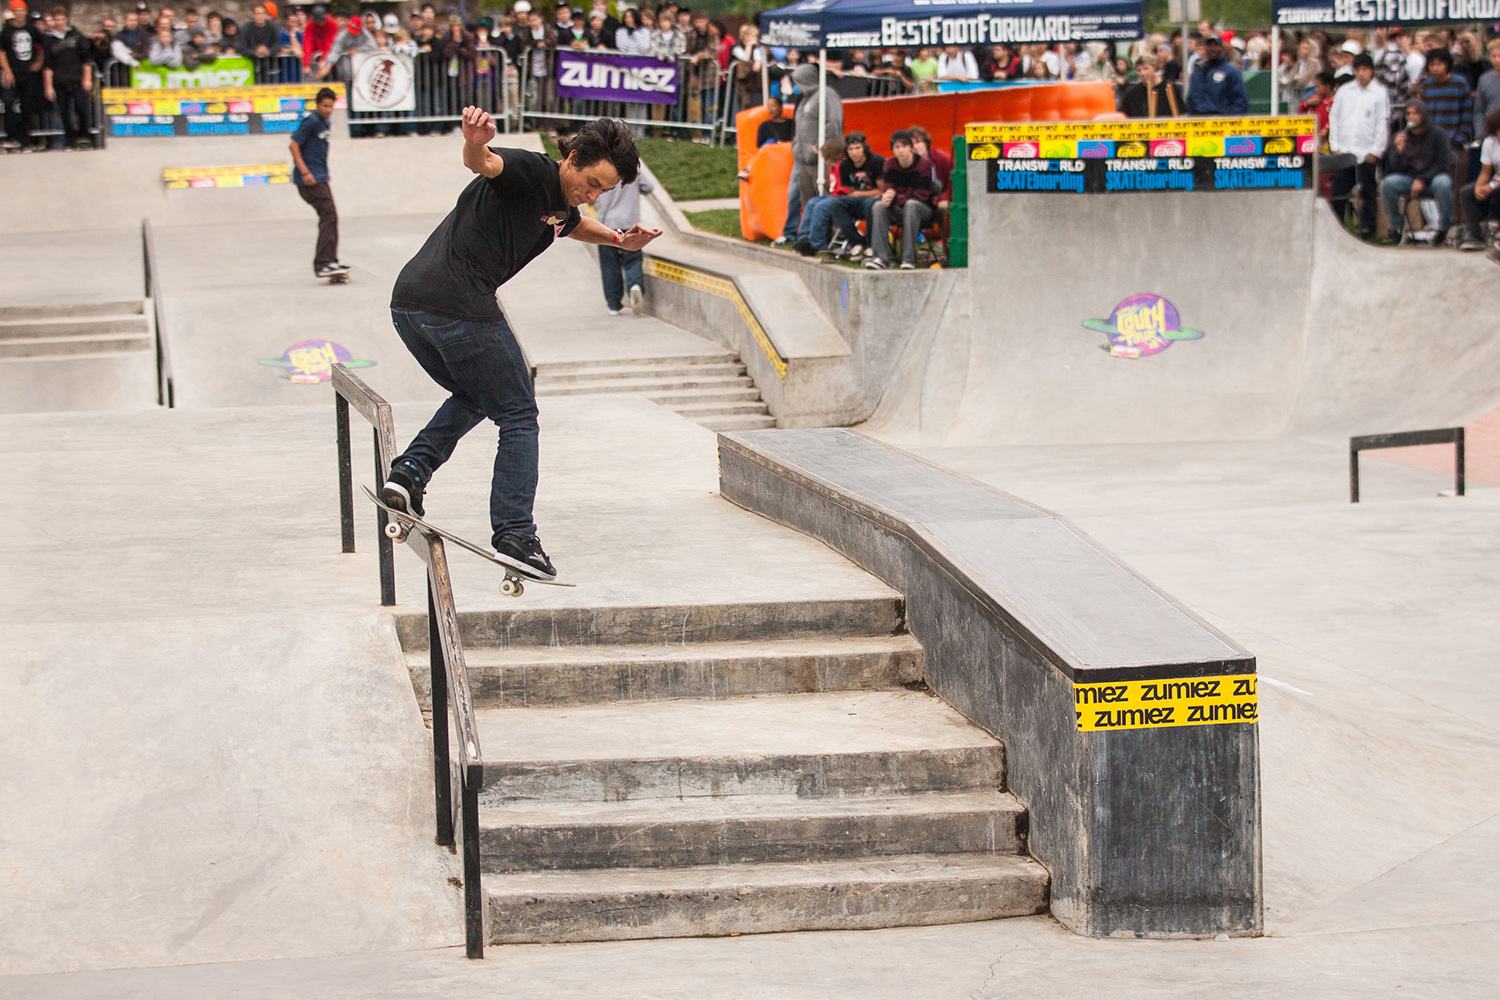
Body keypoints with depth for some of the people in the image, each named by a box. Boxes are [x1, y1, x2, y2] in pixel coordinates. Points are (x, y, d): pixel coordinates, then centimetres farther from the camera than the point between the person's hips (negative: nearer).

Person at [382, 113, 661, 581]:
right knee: (518, 418, 2)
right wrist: (475, 143, -53)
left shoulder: (562, 204, 20)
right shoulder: (531, 172, -9)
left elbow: (575, 225, 46)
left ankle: (409, 471, 10)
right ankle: (514, 534, -2)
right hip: (459, 307, -9)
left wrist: (619, 240, 33)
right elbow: (484, 163, -32)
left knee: (473, 398, 29)